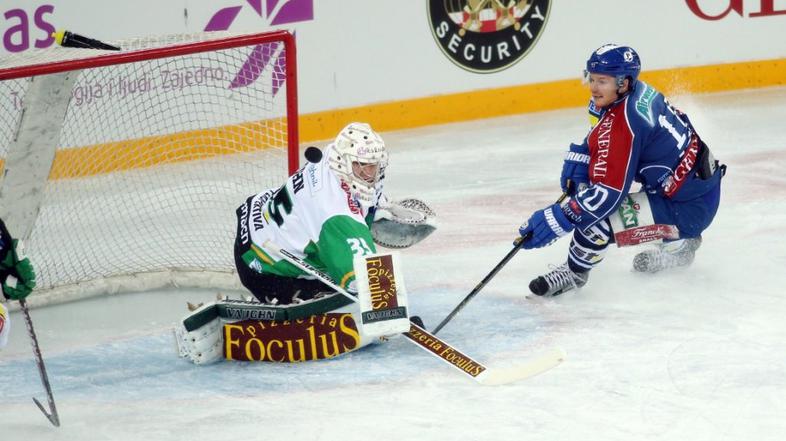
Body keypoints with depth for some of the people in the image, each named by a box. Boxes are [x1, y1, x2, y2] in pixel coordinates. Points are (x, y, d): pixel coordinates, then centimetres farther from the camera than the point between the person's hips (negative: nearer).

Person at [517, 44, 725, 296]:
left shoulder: (622, 124, -27)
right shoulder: (636, 92, 1)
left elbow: (608, 193, -29)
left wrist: (555, 221, -27)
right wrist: (579, 159, 4)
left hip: (689, 207, -10)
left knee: (597, 217, -20)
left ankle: (573, 273, 6)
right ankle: (679, 242, 36)